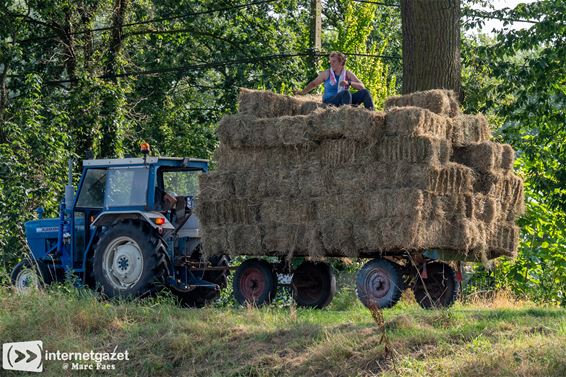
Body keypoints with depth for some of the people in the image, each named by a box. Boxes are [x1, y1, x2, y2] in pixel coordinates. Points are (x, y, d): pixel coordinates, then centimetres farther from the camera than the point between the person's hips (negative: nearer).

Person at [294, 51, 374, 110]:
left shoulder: (348, 74, 7)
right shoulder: (327, 74, 3)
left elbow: (361, 86, 0)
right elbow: (313, 84, 15)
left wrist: (349, 83, -16)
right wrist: (302, 92, 4)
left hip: (344, 101, 4)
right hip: (329, 102, -4)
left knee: (364, 92, -14)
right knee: (346, 93, -34)